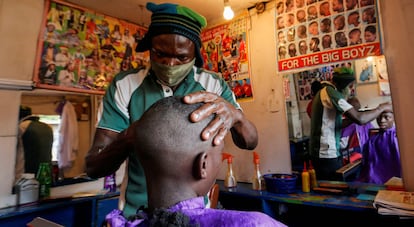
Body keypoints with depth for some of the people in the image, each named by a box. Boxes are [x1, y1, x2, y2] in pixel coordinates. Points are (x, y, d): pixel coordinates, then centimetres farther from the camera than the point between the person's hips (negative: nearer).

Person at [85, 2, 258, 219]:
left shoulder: (214, 85, -9)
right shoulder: (124, 85, -11)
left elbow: (250, 142, -15)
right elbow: (93, 166, -12)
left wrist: (234, 114, -38)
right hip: (136, 210, -1)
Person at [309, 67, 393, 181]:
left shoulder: (323, 92, 17)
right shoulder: (330, 91, -14)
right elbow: (359, 119, -20)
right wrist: (381, 108, -4)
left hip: (321, 152, 10)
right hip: (327, 154, -10)